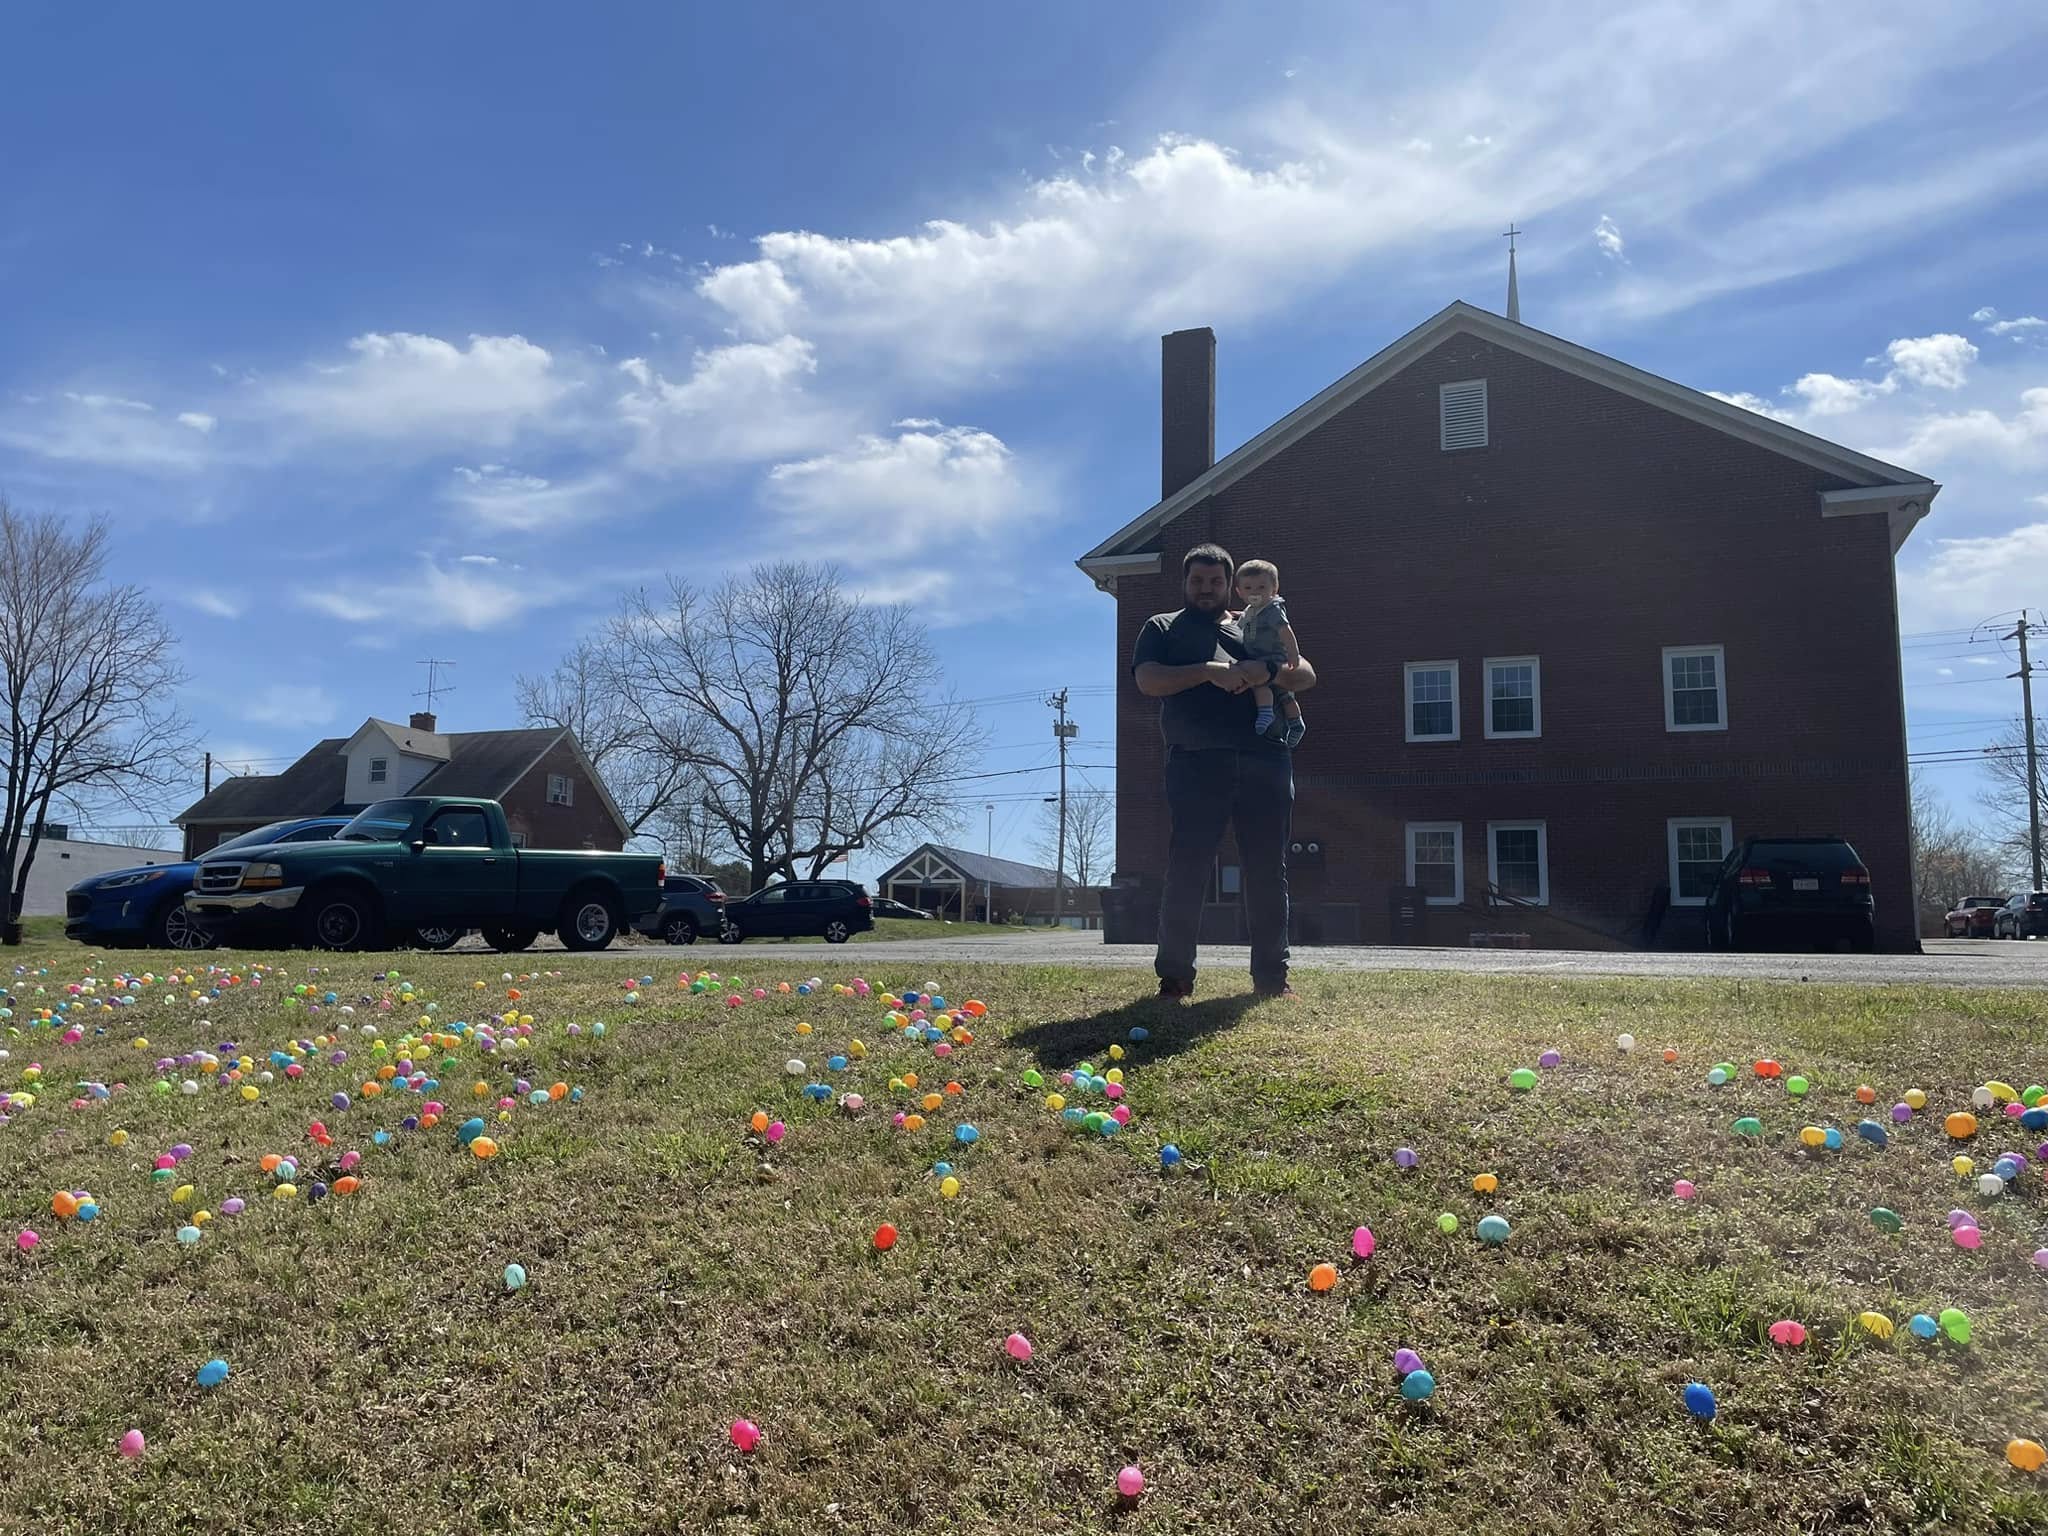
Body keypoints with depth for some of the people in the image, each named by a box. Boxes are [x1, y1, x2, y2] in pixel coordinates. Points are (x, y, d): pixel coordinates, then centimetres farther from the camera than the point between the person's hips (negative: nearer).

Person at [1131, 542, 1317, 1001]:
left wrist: (1267, 670, -8)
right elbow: (1148, 680, -3)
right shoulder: (1162, 628, 16)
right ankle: (1174, 976, -1)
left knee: (1268, 871, 2)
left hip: (1265, 761, 3)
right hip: (1196, 763, -3)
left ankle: (1272, 975, 9)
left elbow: (1307, 676, 14)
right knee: (1187, 870, -7)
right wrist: (1208, 671, -14)